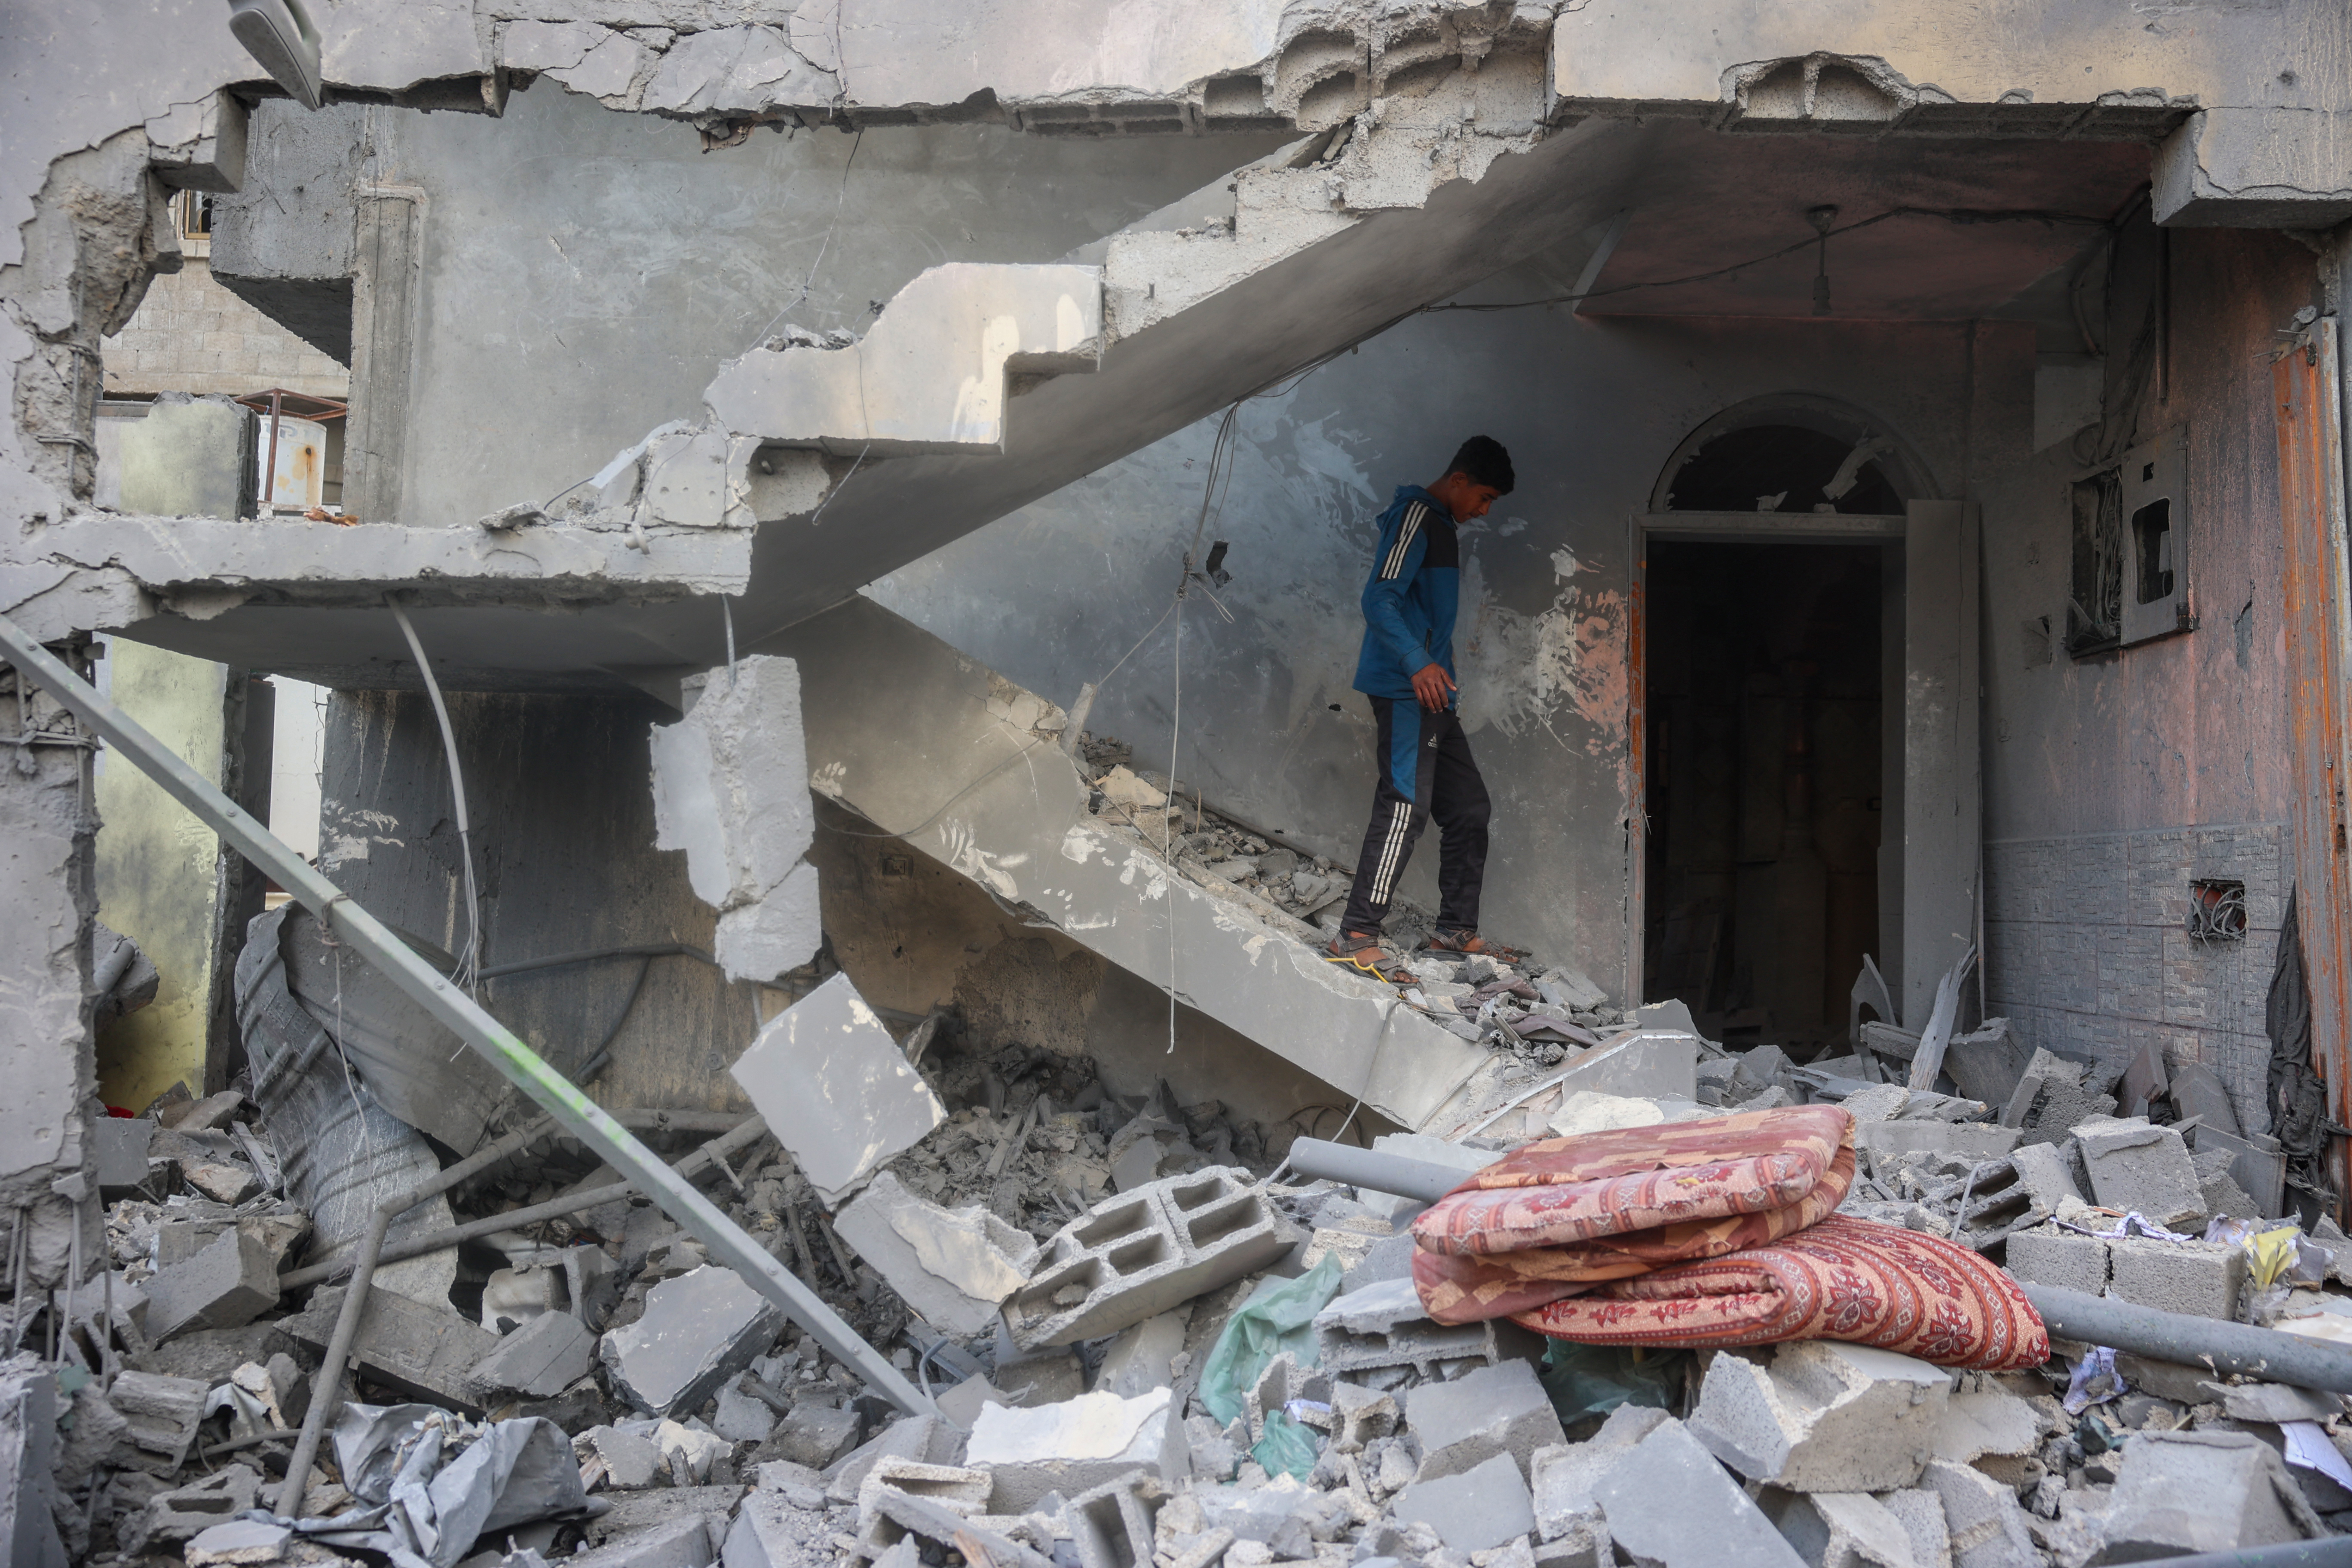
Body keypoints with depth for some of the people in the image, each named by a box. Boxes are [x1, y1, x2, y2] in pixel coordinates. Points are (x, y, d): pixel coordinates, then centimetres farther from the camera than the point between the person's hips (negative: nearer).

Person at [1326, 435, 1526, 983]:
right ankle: (1356, 937, -18)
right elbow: (1378, 600, -19)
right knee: (1405, 804, -17)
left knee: (1469, 808, 13)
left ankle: (1457, 929, 21)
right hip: (1404, 690, -11)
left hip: (1432, 694, 11)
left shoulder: (1442, 525, 22)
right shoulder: (1416, 515, -8)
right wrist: (1418, 664, -29)